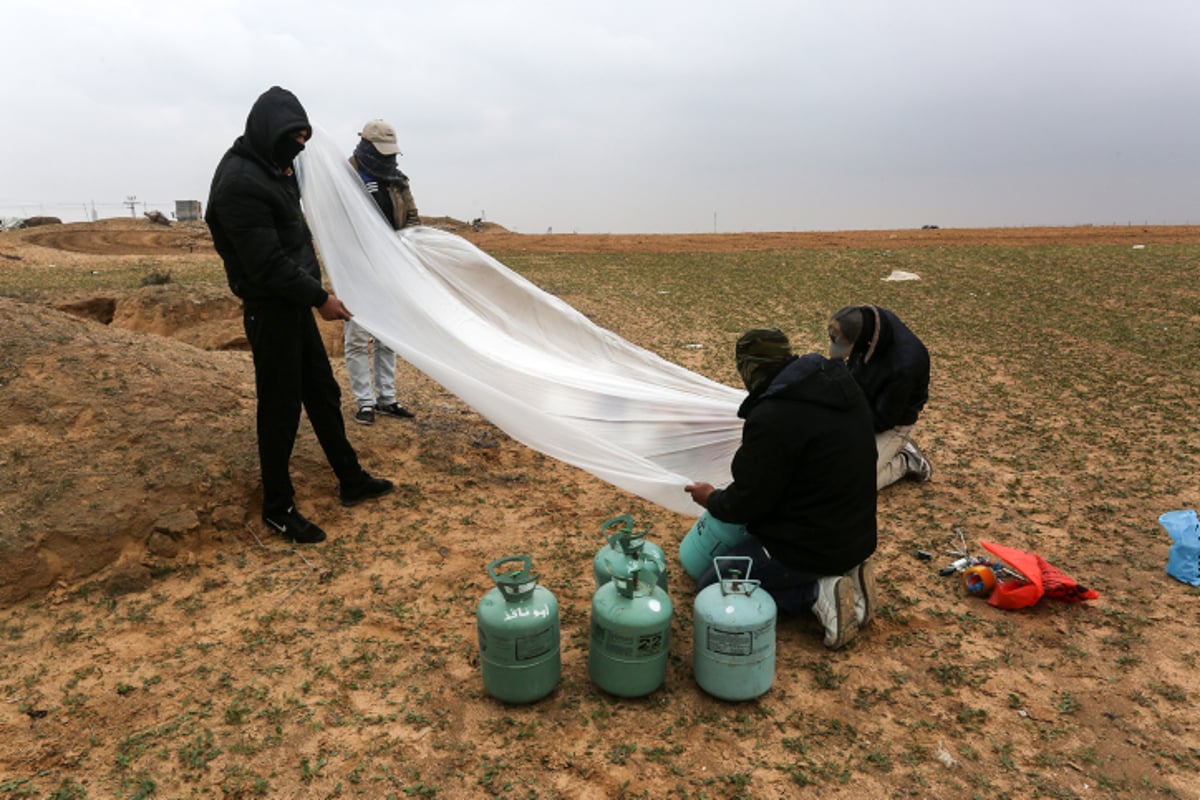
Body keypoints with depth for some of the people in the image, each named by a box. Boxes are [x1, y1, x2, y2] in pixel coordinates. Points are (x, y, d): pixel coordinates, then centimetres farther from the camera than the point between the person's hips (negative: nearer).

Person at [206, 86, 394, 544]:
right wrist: (320, 298, -18)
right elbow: (267, 265, -23)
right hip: (270, 310, -10)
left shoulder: (271, 168, 11)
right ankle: (277, 508, 15)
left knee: (323, 393, 15)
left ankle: (351, 481, 29)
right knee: (281, 408, 0)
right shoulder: (239, 183, -20)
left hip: (295, 303, 10)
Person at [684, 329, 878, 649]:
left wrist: (711, 498, 4)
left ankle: (817, 593, -7)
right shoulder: (843, 385, 1)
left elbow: (746, 504, -17)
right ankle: (843, 574, 10)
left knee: (710, 588, 5)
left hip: (810, 547, -8)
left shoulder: (772, 418, -25)